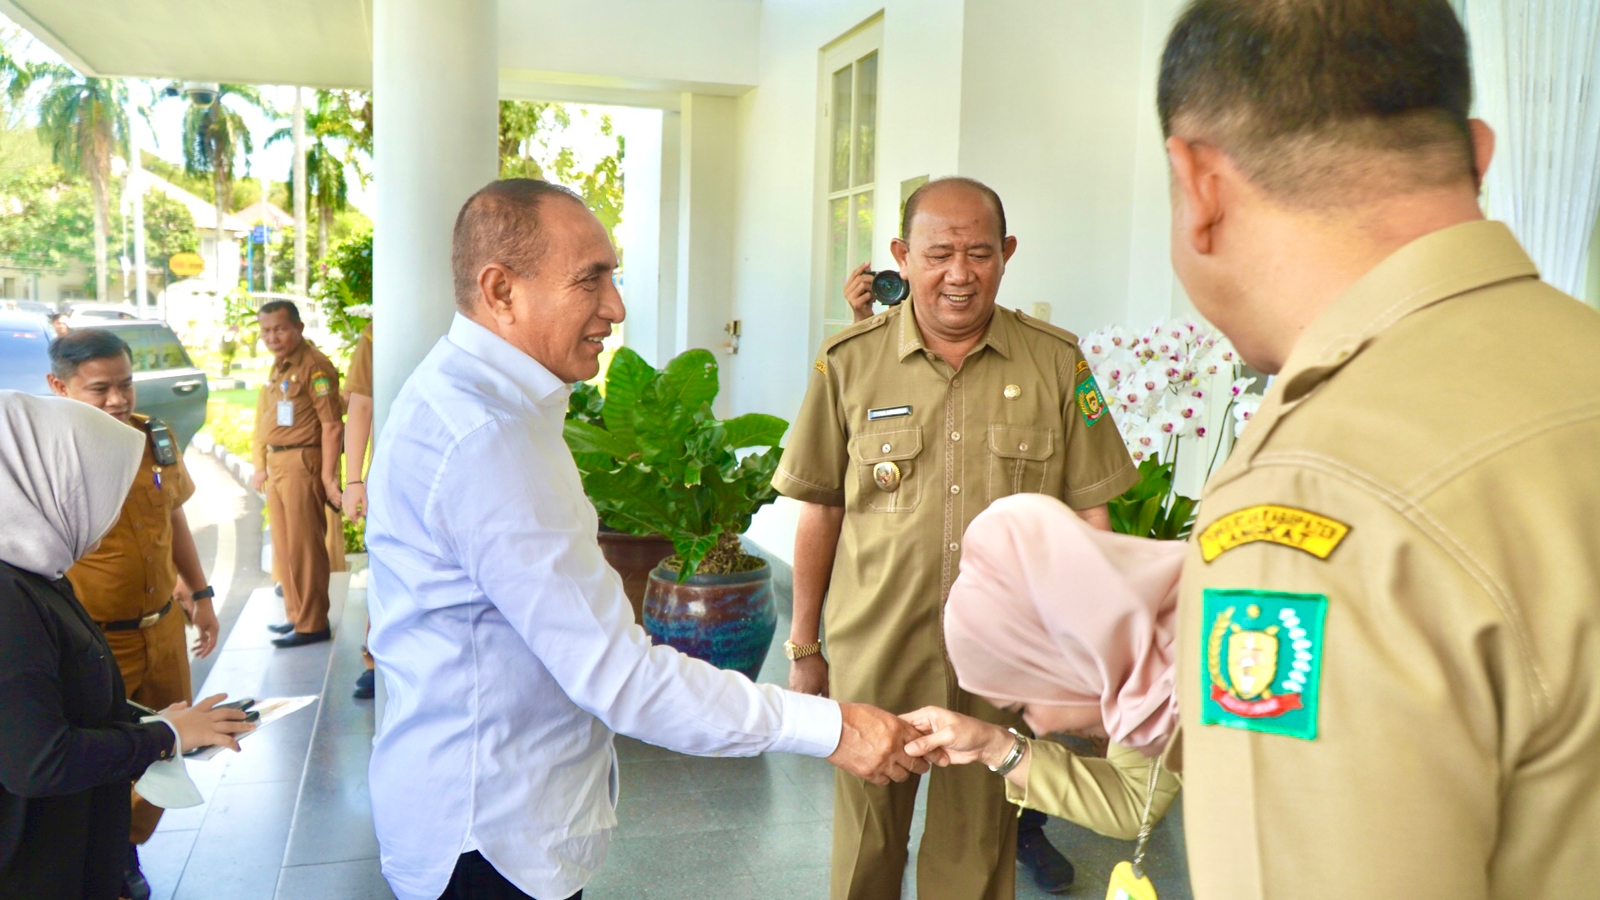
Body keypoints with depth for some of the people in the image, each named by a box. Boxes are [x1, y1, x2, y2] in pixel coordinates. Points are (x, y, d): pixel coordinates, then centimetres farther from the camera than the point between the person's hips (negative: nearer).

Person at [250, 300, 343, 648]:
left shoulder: (314, 366, -14)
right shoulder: (277, 368, 16)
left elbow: (332, 425, -19)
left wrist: (328, 476, -21)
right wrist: (261, 467, 22)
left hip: (302, 464, -10)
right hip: (276, 464, 10)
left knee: (304, 547, -4)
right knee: (283, 546, 16)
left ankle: (312, 624, 6)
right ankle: (296, 615, 28)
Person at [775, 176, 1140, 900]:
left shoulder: (1057, 364, -1)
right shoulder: (849, 362, -2)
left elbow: (1088, 514, 3)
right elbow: (821, 510, 3)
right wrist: (804, 648, 7)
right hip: (873, 652, 0)